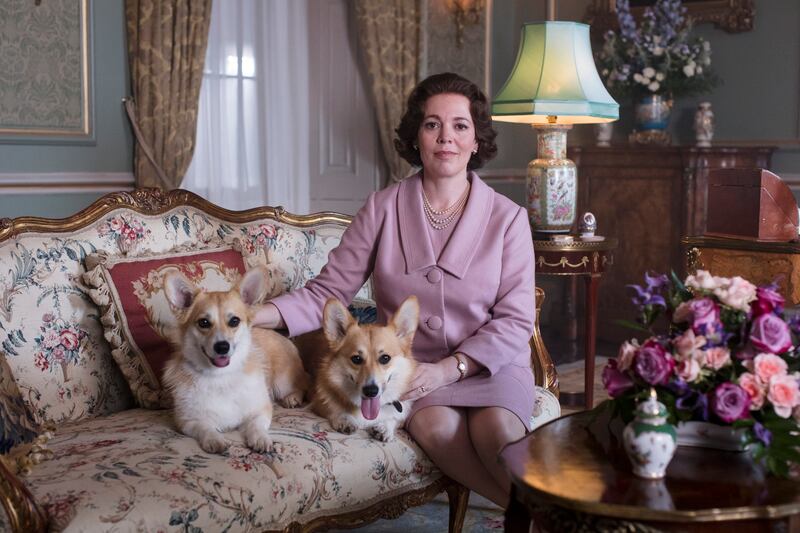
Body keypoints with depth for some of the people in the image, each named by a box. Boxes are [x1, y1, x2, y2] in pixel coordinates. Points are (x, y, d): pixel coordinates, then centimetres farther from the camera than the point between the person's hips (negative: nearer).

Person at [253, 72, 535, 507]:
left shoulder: (507, 218, 0)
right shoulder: (382, 209, 1)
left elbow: (515, 320, -4)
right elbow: (327, 292, -2)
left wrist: (449, 369, -17)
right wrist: (252, 317, -19)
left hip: (490, 363, 0)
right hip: (412, 366, 1)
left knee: (495, 430, -34)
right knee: (438, 427, -32)